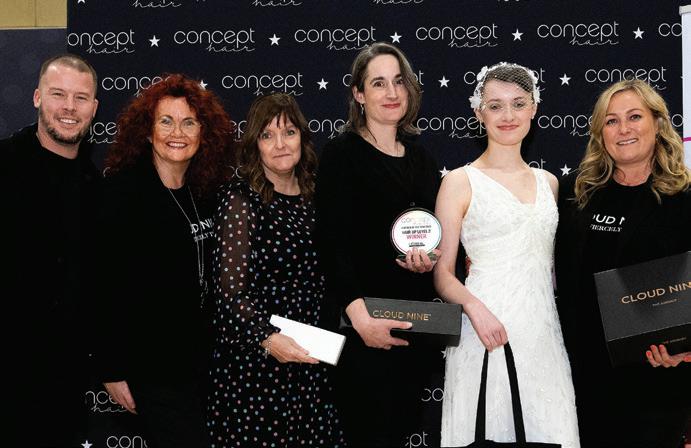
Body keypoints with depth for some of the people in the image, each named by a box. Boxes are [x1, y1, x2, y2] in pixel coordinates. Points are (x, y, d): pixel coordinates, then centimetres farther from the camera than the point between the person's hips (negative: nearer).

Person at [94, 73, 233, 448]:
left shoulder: (204, 192, 8)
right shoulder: (122, 191, -12)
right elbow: (106, 284, -14)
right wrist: (111, 370, -15)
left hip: (202, 357, 7)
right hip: (151, 364, -7)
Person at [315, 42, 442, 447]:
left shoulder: (420, 157, 14)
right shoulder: (343, 154, -5)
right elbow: (334, 241, -14)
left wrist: (431, 259, -3)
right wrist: (360, 317, -25)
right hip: (364, 324, -6)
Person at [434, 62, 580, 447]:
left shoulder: (548, 182, 15)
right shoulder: (461, 181, 0)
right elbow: (443, 273, -3)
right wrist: (474, 306, -21)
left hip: (545, 331, 4)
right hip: (487, 329, -4)